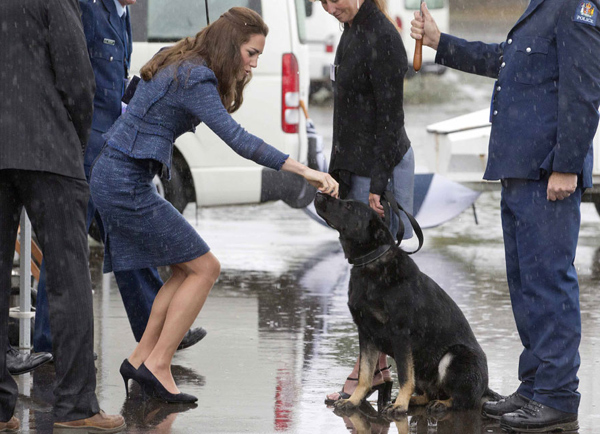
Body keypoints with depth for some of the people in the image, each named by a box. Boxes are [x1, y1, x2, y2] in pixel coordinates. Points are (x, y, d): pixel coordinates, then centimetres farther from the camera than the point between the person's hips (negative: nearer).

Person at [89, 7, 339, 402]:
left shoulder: (183, 66, 12)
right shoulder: (194, 80, -18)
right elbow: (237, 138, -28)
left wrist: (235, 83, 5)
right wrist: (303, 171, -32)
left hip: (116, 180, 10)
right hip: (127, 185, -10)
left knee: (187, 269, 14)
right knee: (204, 268, -3)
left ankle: (142, 357, 14)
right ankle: (157, 365, -3)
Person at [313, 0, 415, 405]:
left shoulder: (381, 37, -17)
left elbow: (390, 116, -18)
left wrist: (377, 184, -19)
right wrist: (339, 172, 20)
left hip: (382, 164, -10)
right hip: (356, 162, 10)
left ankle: (371, 370, -2)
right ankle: (378, 367, 13)